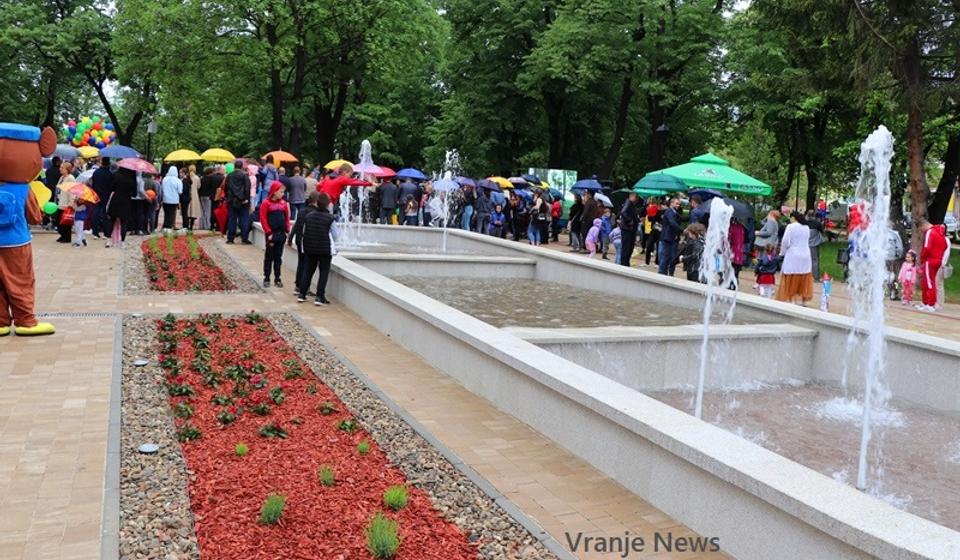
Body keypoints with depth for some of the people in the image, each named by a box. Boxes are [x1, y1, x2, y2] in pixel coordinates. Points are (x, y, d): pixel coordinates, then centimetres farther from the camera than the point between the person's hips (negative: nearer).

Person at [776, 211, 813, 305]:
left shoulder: (791, 226, -10)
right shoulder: (807, 228, 9)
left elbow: (785, 242, -12)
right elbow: (807, 241, 9)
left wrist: (782, 253, 1)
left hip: (793, 256, -5)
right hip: (805, 256, 6)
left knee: (791, 280, 0)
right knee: (804, 279, 11)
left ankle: (792, 301, -3)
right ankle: (804, 301, 16)